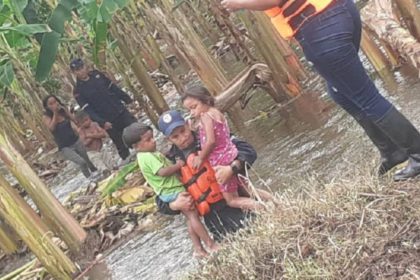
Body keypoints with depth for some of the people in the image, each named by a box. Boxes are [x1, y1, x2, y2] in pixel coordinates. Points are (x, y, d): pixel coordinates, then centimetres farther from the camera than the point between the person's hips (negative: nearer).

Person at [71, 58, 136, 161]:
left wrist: (127, 99, 14)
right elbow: (88, 110, -16)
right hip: (109, 122, -4)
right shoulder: (79, 92, -9)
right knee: (122, 148, 3)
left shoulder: (97, 75, 4)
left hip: (121, 111, 4)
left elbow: (113, 87, 13)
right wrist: (102, 122, -27)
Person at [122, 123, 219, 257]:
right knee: (193, 215, -7)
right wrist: (178, 166, -17)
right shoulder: (148, 157, -21)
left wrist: (175, 165, 7)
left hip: (170, 190, 11)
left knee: (191, 217, 13)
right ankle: (211, 245, -4)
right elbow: (162, 171, -29)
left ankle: (198, 248, 16)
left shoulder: (147, 155, 14)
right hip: (173, 191, -11)